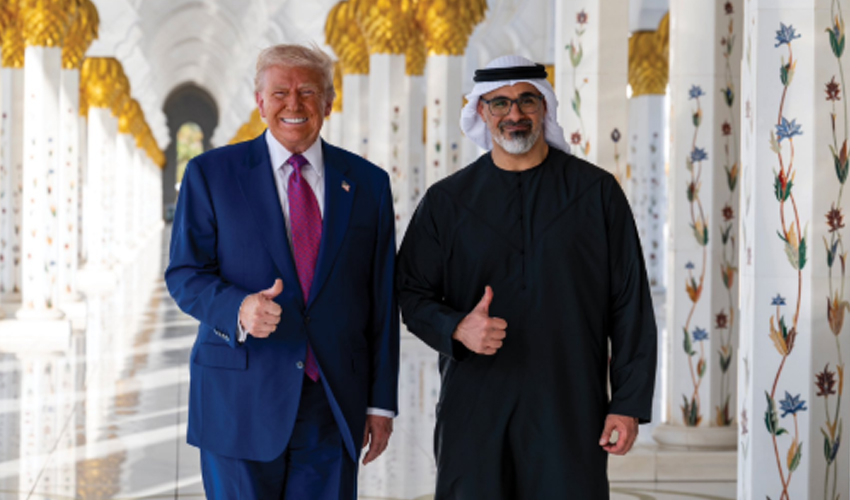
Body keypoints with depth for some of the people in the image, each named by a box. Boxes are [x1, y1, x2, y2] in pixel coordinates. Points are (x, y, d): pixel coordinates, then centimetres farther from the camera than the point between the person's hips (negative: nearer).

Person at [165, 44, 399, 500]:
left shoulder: (366, 183, 7)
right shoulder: (211, 173, 3)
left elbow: (382, 298, 8)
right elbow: (184, 273, 0)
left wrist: (382, 401, 5)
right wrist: (238, 308, -21)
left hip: (334, 404, 2)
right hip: (240, 401, -1)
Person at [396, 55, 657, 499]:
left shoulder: (596, 191, 5)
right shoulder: (446, 201, 9)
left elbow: (630, 306, 4)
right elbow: (412, 294, 10)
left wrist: (629, 404, -1)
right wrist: (457, 328, -12)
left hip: (570, 411, -1)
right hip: (473, 410, 1)